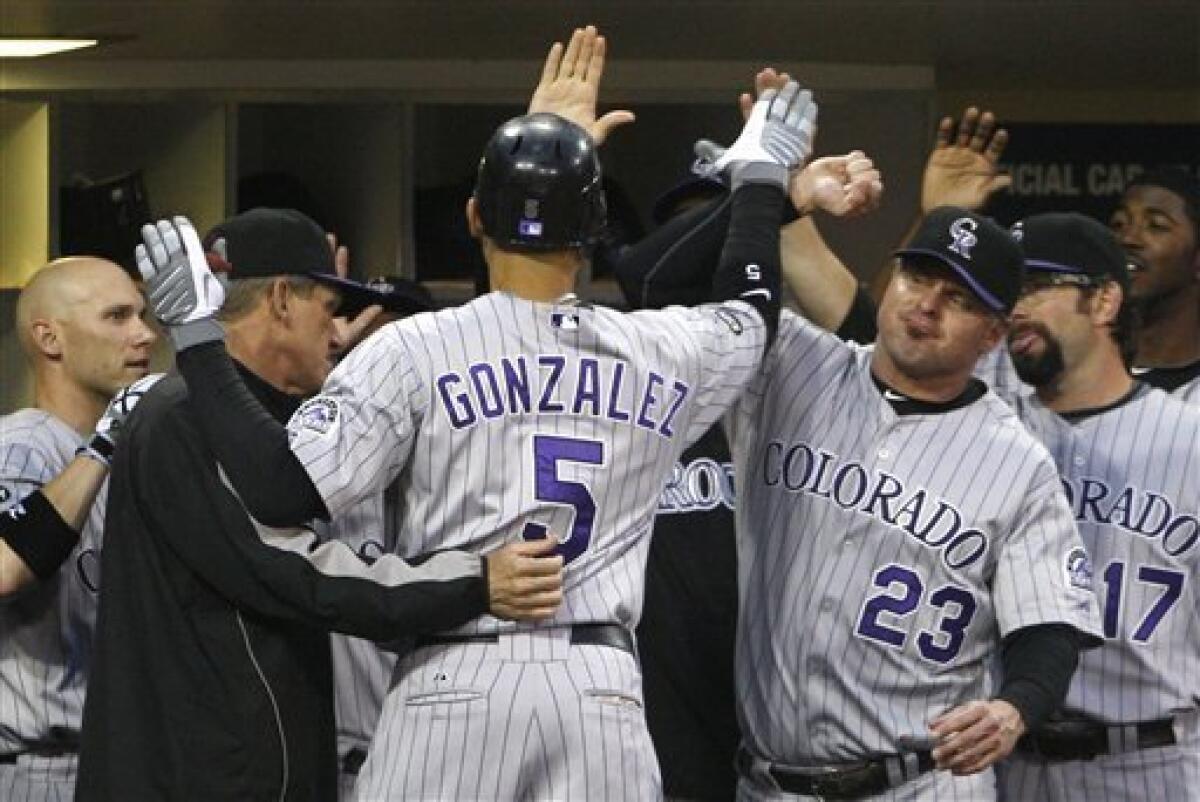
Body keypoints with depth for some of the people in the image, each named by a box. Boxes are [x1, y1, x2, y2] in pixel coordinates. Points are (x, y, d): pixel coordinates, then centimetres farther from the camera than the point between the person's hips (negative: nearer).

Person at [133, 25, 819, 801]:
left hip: (458, 680, -2)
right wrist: (759, 175, 47)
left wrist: (200, 341, -3)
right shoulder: (661, 355, 8)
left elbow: (284, 489, -11)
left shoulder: (416, 350, -4)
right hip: (600, 683, 2)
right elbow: (750, 313, 31)